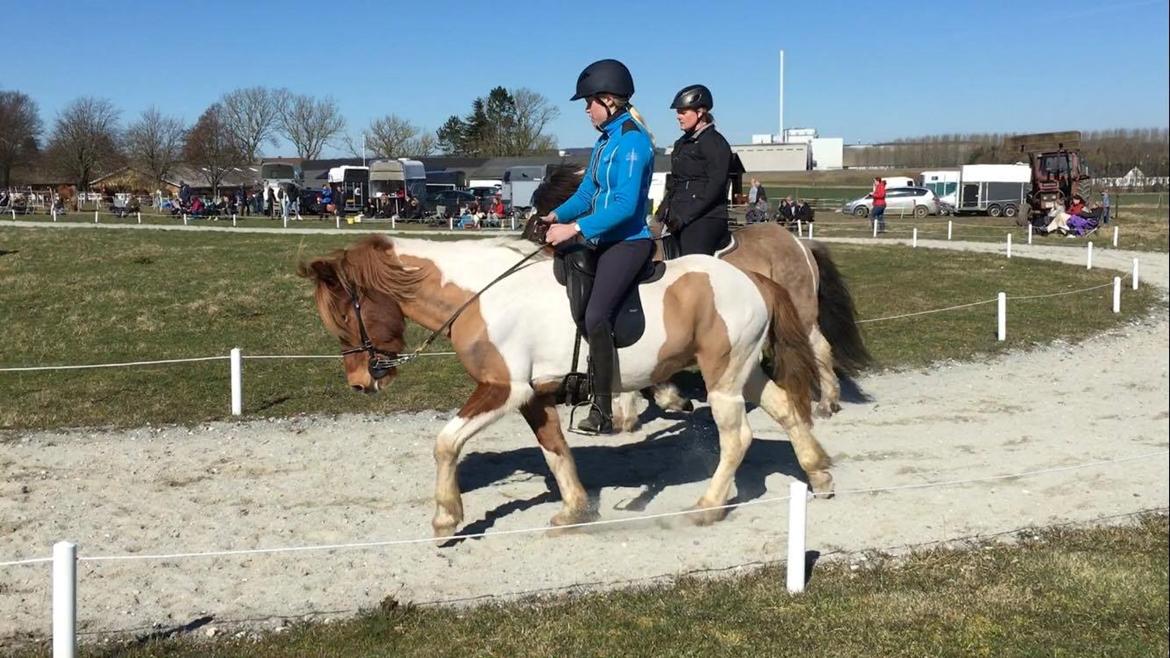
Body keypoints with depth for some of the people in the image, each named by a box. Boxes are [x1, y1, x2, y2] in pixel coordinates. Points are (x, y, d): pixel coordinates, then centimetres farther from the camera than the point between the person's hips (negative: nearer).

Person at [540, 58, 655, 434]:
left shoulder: (632, 141, -15)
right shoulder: (606, 139, 14)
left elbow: (625, 205, -22)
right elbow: (586, 193, 18)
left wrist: (575, 228, -23)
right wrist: (557, 216, 1)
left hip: (628, 242, -11)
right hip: (602, 241, 11)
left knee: (595, 316, -24)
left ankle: (603, 410, -20)